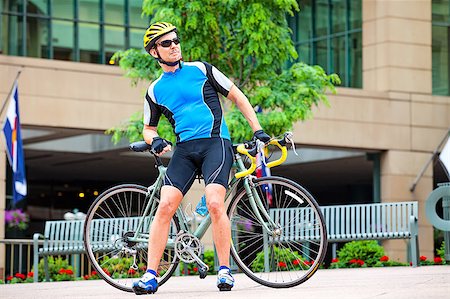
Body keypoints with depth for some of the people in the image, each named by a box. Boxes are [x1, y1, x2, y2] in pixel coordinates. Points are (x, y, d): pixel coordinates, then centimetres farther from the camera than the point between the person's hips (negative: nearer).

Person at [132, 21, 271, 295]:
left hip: (216, 143, -3)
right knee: (166, 206, -14)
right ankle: (150, 276, -11)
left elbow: (237, 97, 12)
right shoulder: (155, 91, 13)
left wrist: (258, 130, 6)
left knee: (215, 204, -22)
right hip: (184, 149, 3)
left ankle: (225, 270, -10)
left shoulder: (200, 69, 7)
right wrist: (154, 140, 0)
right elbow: (148, 128, 24)